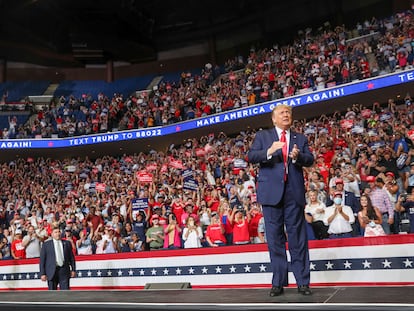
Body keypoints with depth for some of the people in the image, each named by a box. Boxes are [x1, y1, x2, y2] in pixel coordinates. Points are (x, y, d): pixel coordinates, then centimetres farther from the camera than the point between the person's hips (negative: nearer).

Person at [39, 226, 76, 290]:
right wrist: (42, 273, -4)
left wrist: (73, 270, 5)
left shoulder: (67, 243, 11)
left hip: (64, 271, 1)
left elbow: (72, 257, 12)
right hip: (52, 272, -1)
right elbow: (42, 260, 3)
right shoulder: (46, 244, 5)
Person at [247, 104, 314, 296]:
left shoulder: (300, 139, 17)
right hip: (271, 192, -1)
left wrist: (298, 156, -17)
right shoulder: (262, 136, 12)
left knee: (298, 238, 3)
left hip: (294, 192, 1)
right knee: (275, 238, 3)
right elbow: (251, 156, -2)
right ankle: (278, 283, 11)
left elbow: (310, 159, 4)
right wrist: (269, 152, -19)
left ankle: (303, 282, 11)